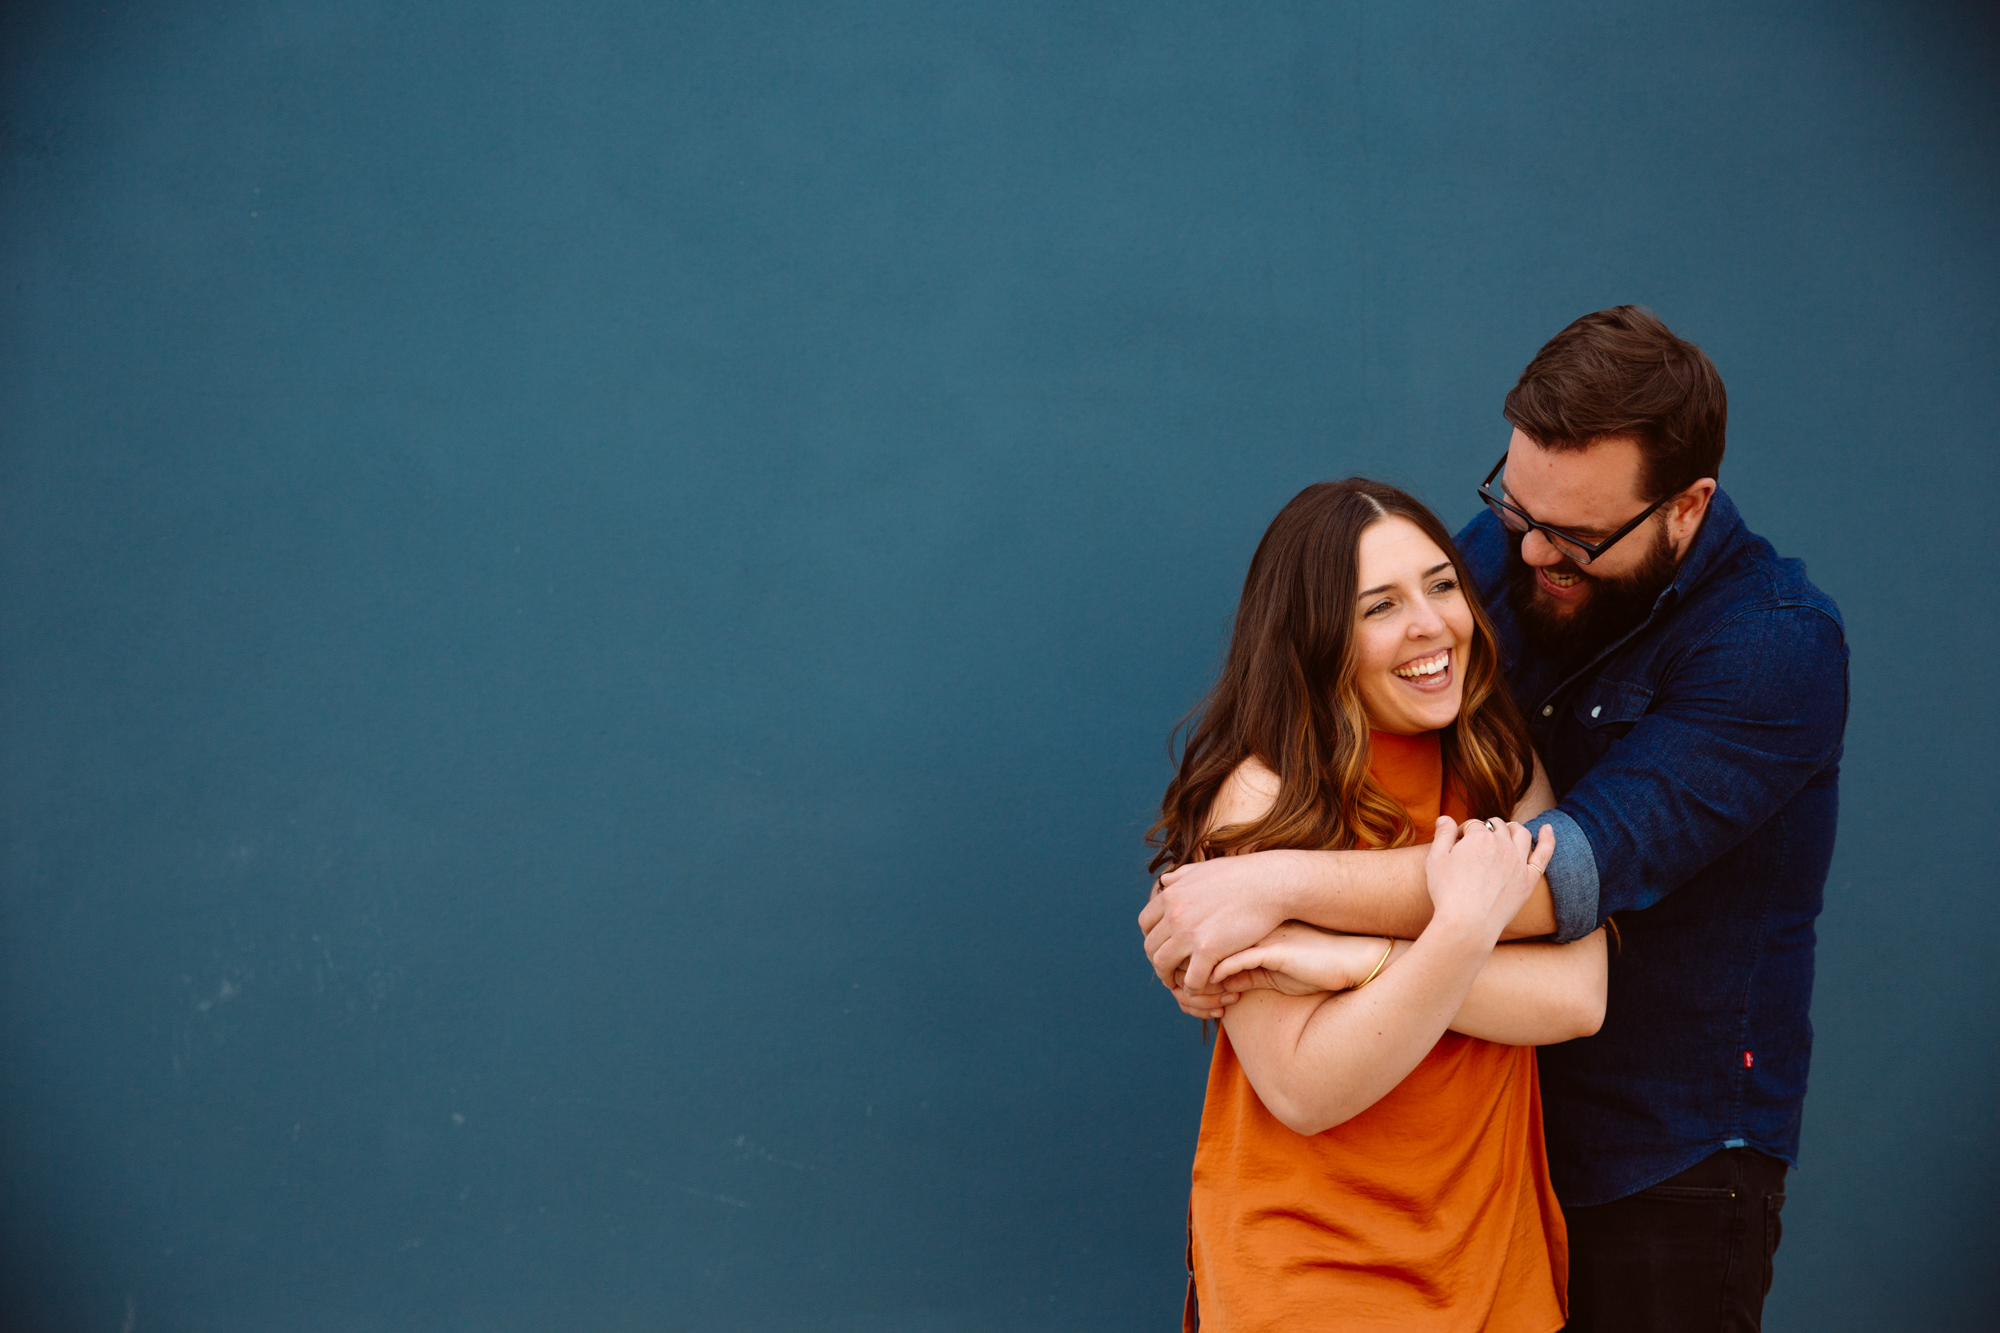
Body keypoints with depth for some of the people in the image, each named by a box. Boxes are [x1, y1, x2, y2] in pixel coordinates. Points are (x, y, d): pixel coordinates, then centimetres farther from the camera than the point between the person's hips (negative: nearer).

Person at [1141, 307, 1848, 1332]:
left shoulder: (1776, 646, -22)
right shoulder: (1493, 552, -3)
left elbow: (1582, 870, -32)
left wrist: (1280, 886, -35)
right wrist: (1222, 905, -12)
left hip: (1662, 1166, -5)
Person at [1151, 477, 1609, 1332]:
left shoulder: (1502, 763, 0)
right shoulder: (1258, 797, -16)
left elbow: (1577, 995, -13)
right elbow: (1304, 1093, -19)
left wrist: (1354, 961, -21)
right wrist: (1461, 933, -26)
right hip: (1307, 1263, -5)